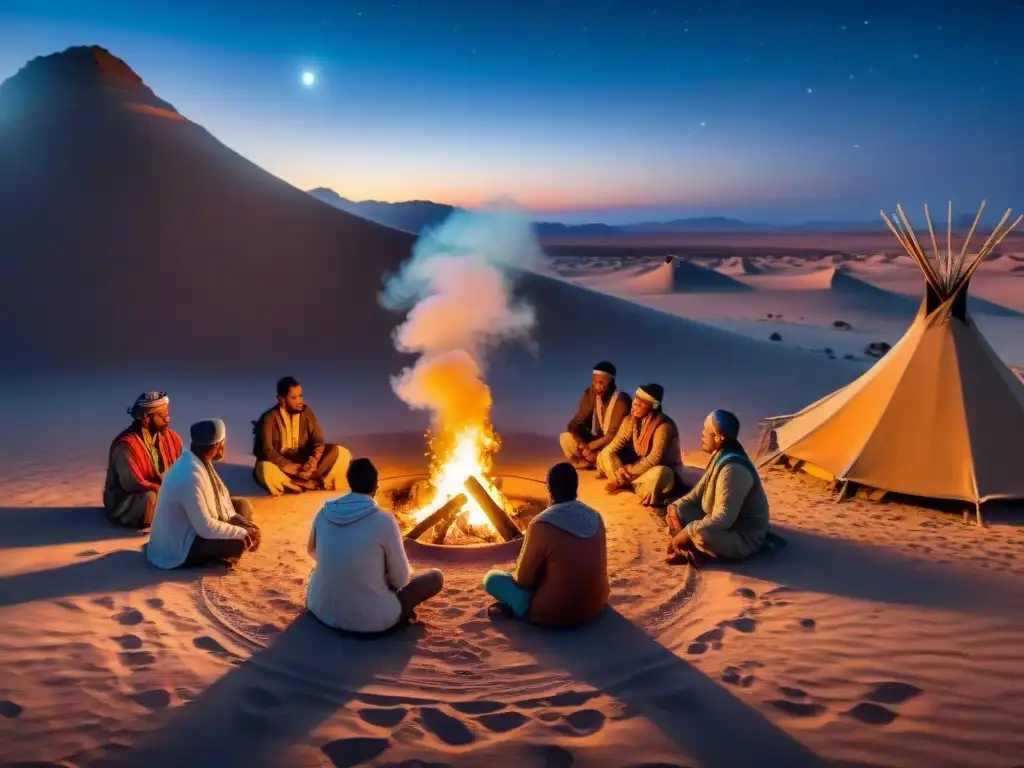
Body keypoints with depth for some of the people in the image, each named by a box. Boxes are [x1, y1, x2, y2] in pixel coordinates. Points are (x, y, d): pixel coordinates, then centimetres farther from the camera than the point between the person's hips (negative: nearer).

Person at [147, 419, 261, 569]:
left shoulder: (197, 461, -1)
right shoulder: (191, 475, -31)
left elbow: (220, 496, 7)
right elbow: (206, 528, -31)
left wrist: (242, 524, -7)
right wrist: (243, 532, -19)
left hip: (189, 529, 10)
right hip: (177, 550, -10)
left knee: (242, 505, 9)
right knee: (239, 542, -27)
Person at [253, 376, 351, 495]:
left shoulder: (306, 411, -5)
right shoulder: (269, 418, -18)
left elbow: (318, 440, -8)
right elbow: (267, 450, -25)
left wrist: (313, 460, -29)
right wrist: (291, 467, -35)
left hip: (303, 462, 4)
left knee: (340, 452, -16)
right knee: (266, 469, -40)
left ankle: (300, 481, -26)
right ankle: (309, 483, -24)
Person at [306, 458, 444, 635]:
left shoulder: (324, 513, -3)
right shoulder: (384, 520, -18)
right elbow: (400, 579, -7)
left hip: (321, 609, 4)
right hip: (371, 621, -3)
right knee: (435, 576, 13)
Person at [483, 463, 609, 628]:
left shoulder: (541, 525, -21)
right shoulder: (595, 517, -2)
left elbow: (523, 579, -11)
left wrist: (516, 575, 11)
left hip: (553, 614, -6)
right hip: (595, 607, 6)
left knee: (491, 578, 8)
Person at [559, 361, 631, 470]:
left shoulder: (622, 400, -22)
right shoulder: (589, 394, -7)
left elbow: (613, 436, -23)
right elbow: (575, 424, -6)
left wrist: (588, 447, -27)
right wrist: (583, 447, -23)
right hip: (596, 441, 5)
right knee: (565, 438, -18)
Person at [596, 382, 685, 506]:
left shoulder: (663, 426, -25)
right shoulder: (630, 420, -7)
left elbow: (655, 459, -29)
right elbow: (614, 446, -8)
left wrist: (627, 471, -28)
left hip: (664, 470, -5)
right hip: (641, 465, 6)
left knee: (657, 474, -41)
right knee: (604, 455, -7)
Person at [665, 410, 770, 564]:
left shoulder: (733, 469, -30)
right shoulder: (719, 457, 2)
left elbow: (724, 517, -34)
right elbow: (700, 491, 14)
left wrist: (687, 533, -29)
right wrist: (676, 507, 0)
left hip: (744, 537, -10)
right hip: (724, 524, 10)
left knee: (701, 534, -38)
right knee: (677, 511, 5)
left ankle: (690, 551, -9)